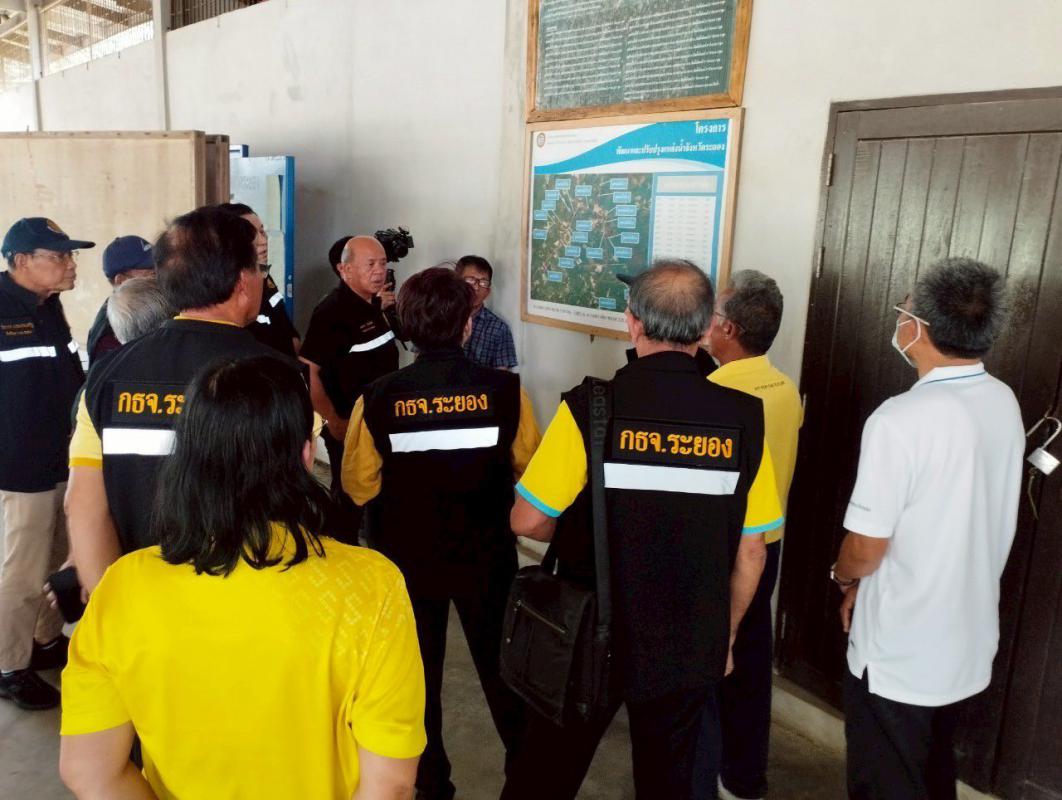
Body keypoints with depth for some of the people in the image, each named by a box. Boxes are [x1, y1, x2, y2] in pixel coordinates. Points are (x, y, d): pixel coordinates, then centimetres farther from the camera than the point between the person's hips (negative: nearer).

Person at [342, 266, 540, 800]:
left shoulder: (377, 399, -17)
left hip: (407, 557, 0)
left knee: (417, 673, 20)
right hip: (486, 556, 0)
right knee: (501, 666, 21)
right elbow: (530, 470, -6)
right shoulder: (505, 390, -17)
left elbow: (360, 486, -8)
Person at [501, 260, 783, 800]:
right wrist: (724, 636, 13)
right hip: (690, 648, 3)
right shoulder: (744, 418, -10)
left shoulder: (591, 406, -19)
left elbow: (528, 521, -14)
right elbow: (751, 551, -2)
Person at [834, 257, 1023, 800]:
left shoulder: (901, 419, -27)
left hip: (899, 649, -7)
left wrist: (844, 576, 2)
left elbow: (867, 547, -22)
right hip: (968, 639, 7)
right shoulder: (1003, 403, -2)